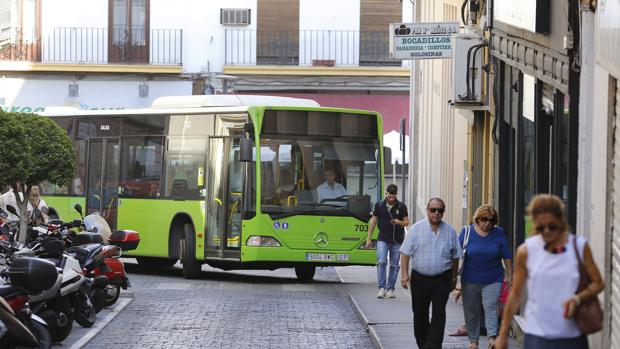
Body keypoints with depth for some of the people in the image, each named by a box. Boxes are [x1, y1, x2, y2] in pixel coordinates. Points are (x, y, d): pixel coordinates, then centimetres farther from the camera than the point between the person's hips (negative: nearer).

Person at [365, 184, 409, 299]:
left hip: (397, 240, 1)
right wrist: (368, 238, 8)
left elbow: (407, 222, 9)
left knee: (394, 265, 3)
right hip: (383, 239, -1)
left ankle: (390, 289, 12)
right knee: (381, 262, -16)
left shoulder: (401, 207, 3)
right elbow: (373, 221, 10)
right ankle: (382, 288, -17)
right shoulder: (379, 205, 4)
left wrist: (399, 222, -15)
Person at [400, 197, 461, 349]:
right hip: (419, 278, 0)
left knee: (439, 314, -10)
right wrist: (404, 274, -9)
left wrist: (454, 278, 12)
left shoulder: (450, 231, 4)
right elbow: (405, 253, -2)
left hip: (442, 280, 0)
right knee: (420, 314, 10)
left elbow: (455, 257, 11)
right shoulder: (416, 229, -1)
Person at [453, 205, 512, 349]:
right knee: (471, 310, 8)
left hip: (493, 279, -1)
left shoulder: (499, 233, -1)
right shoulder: (467, 232, -3)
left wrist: (508, 275, 8)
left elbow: (507, 256, 7)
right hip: (470, 280, 1)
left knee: (490, 307, -14)